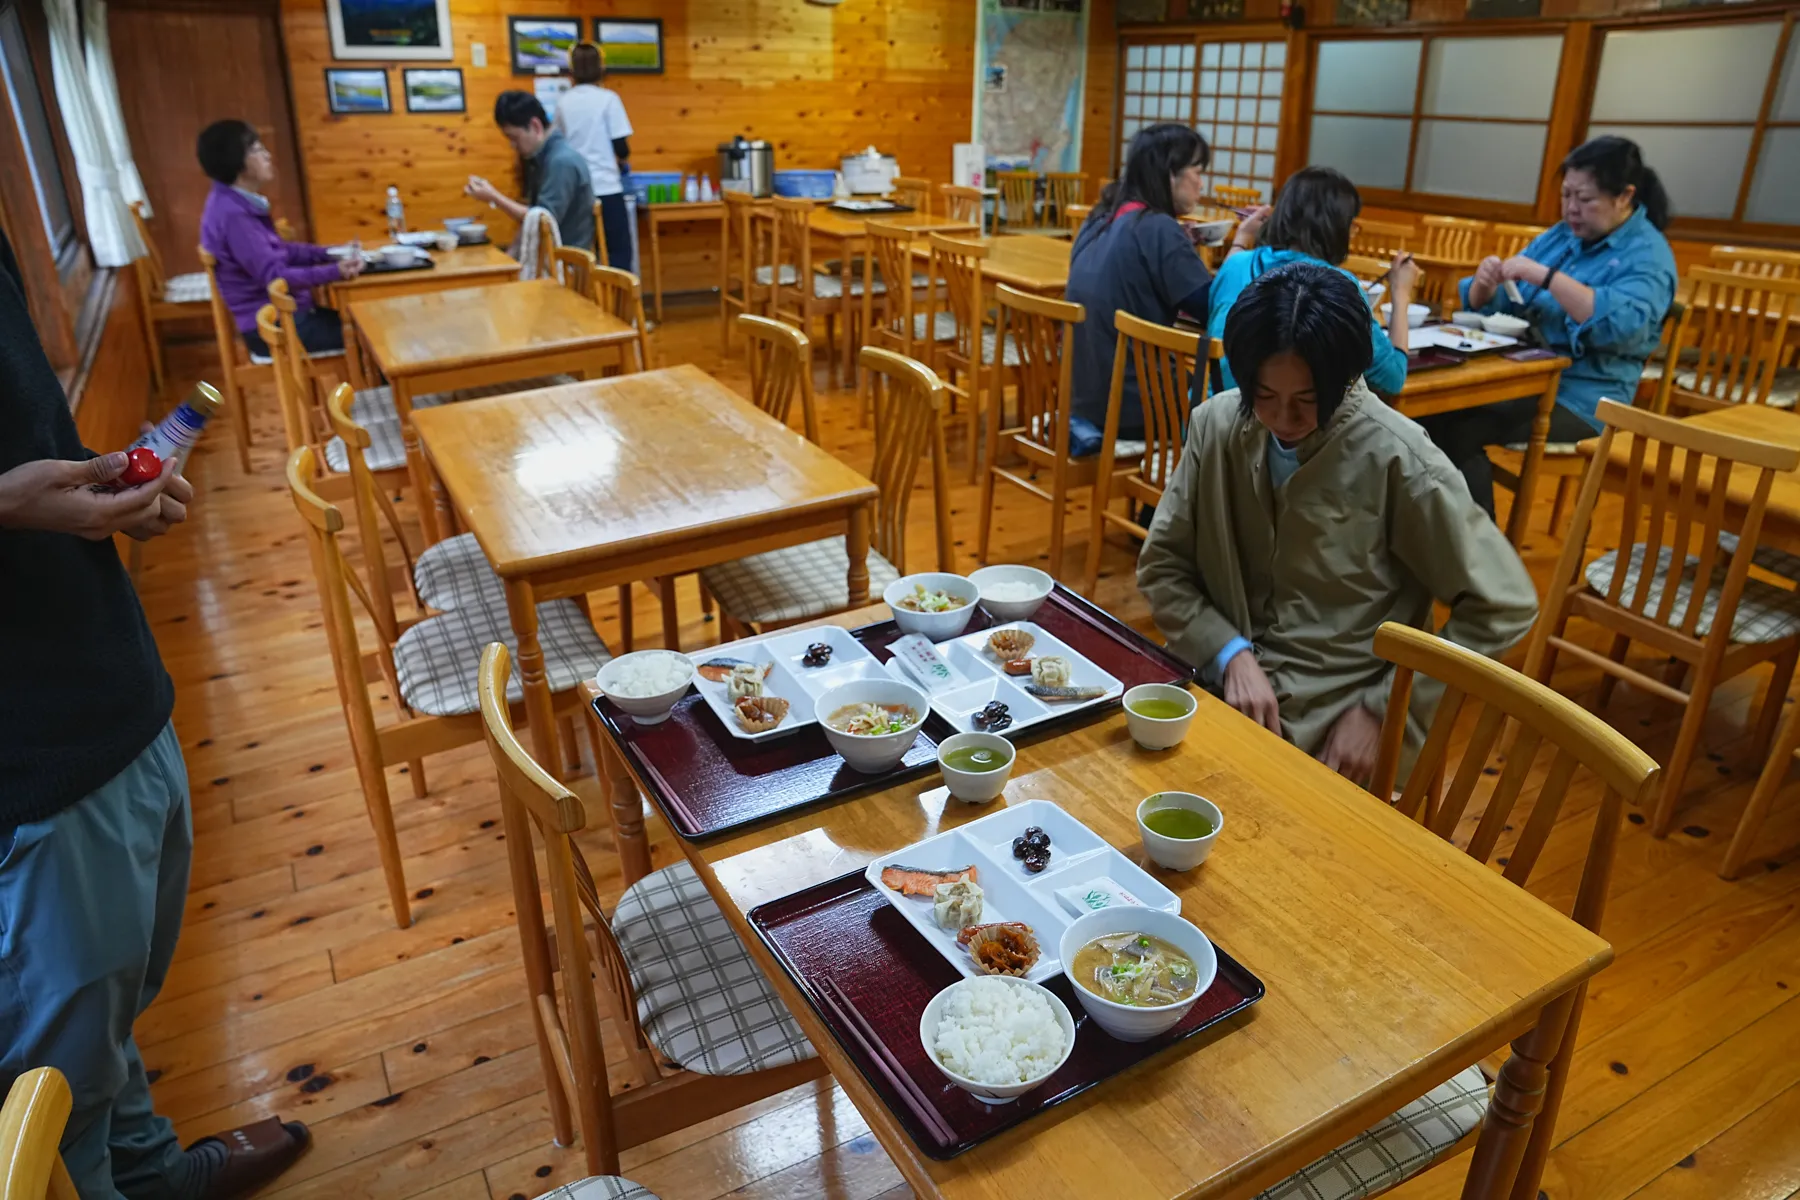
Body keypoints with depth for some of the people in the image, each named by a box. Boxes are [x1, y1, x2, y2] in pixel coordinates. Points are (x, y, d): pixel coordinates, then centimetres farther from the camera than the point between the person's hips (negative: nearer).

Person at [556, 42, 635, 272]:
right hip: (606, 188, -5)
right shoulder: (608, 98, -6)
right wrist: (624, 162, 14)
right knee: (619, 254, 1)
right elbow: (621, 148, -8)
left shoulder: (563, 102, 6)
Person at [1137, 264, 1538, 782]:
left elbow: (1501, 608, -7)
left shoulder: (1395, 459, -13)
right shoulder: (1216, 426, -2)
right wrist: (1232, 655, -11)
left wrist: (1381, 710, -10)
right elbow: (1162, 567, 3)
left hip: (1336, 733, -3)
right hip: (1222, 685, 3)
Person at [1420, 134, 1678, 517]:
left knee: (1460, 432, -28)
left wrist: (1545, 276, -26)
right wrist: (1485, 285, -10)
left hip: (1580, 397, -6)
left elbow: (1622, 325, -27)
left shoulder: (1647, 255, -6)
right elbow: (1489, 308, 14)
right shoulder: (1559, 236, 15)